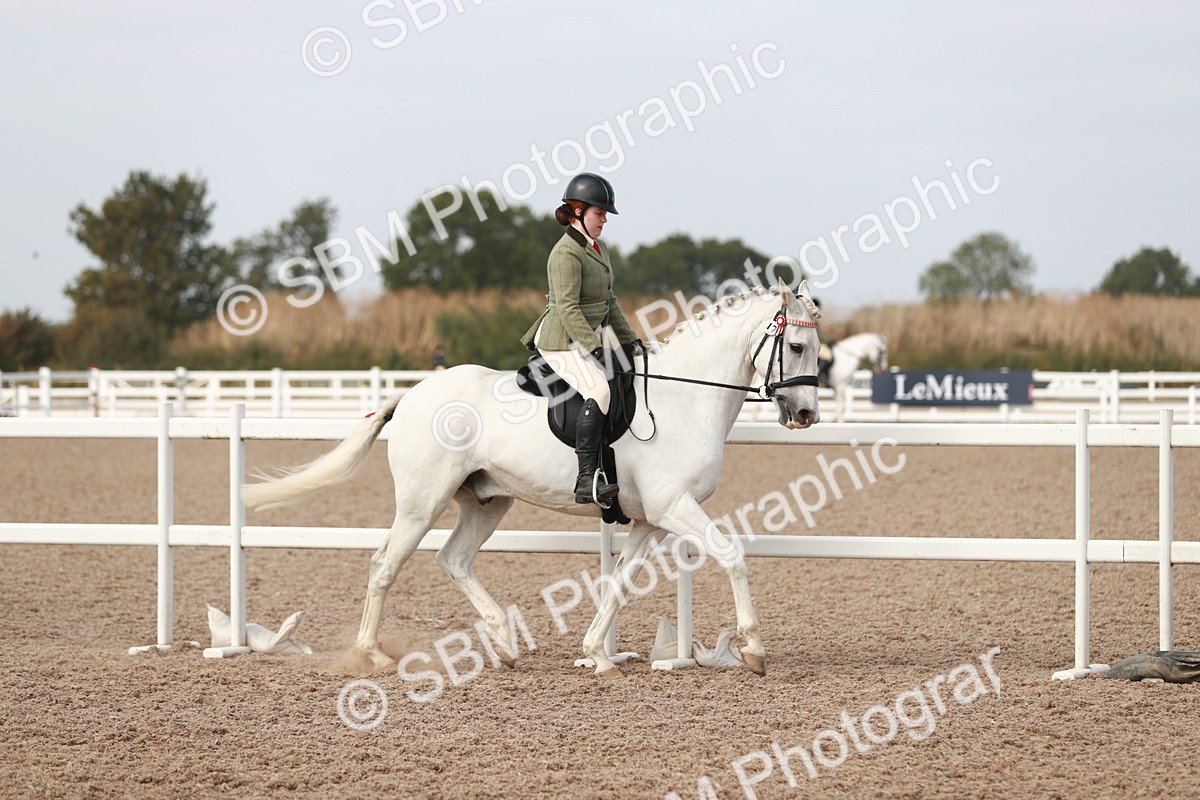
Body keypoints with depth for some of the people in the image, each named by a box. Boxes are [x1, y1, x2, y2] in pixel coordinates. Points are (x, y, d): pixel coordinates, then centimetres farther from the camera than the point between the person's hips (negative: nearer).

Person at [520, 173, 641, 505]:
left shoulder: (598, 248, 15)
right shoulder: (566, 253, -16)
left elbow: (609, 301, 22)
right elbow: (567, 308, -23)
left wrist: (629, 339, 16)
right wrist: (595, 348, -27)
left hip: (596, 335, 11)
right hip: (565, 341, -10)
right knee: (598, 390, -29)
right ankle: (587, 479, -35)